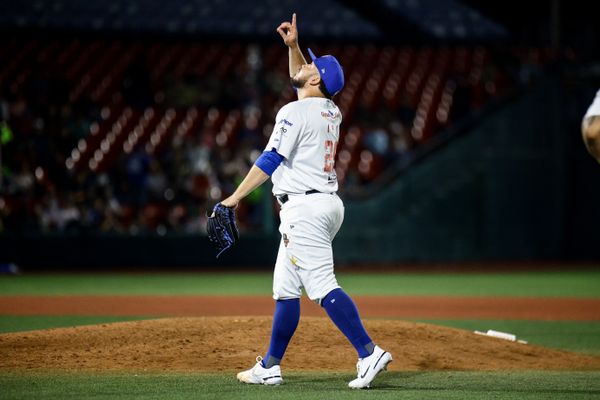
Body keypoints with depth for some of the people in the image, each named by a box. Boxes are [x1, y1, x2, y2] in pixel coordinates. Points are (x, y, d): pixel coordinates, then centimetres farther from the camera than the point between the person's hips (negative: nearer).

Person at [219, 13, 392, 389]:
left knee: (322, 286, -16)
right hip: (328, 203, 10)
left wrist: (236, 196, -12)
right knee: (286, 287, 14)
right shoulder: (331, 110, 14)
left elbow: (270, 160, -16)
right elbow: (303, 83, 35)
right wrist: (293, 45, 25)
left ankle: (369, 352, -26)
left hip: (304, 208, -10)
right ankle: (270, 367, 17)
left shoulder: (294, 112, -12)